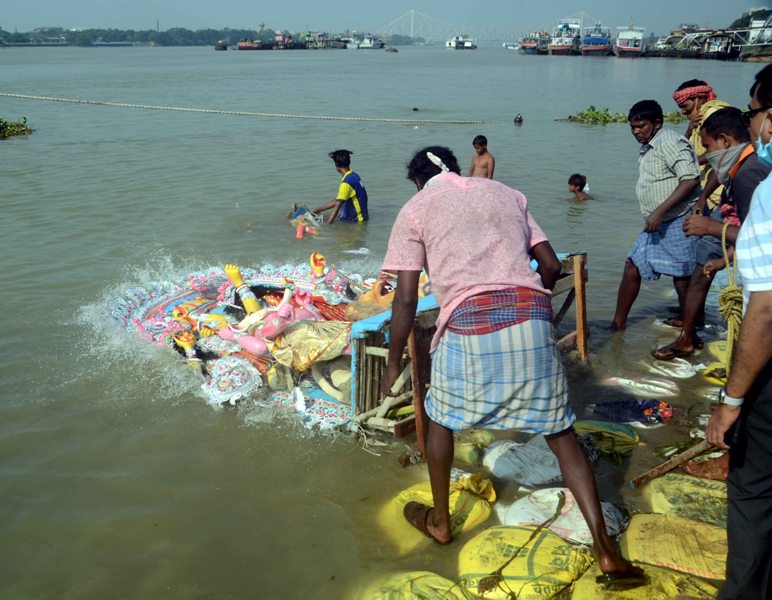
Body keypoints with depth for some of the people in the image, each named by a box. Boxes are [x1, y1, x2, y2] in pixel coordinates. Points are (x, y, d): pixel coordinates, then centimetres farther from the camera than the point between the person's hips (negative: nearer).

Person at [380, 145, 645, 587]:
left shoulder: (416, 208, 13)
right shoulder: (507, 193, 24)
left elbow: (406, 298, 6)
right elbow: (552, 265, 22)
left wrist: (394, 363, 16)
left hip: (470, 323, -3)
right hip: (533, 318, 3)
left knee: (441, 419, 23)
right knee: (561, 433, 14)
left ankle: (439, 522, 37)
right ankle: (606, 551, 12)